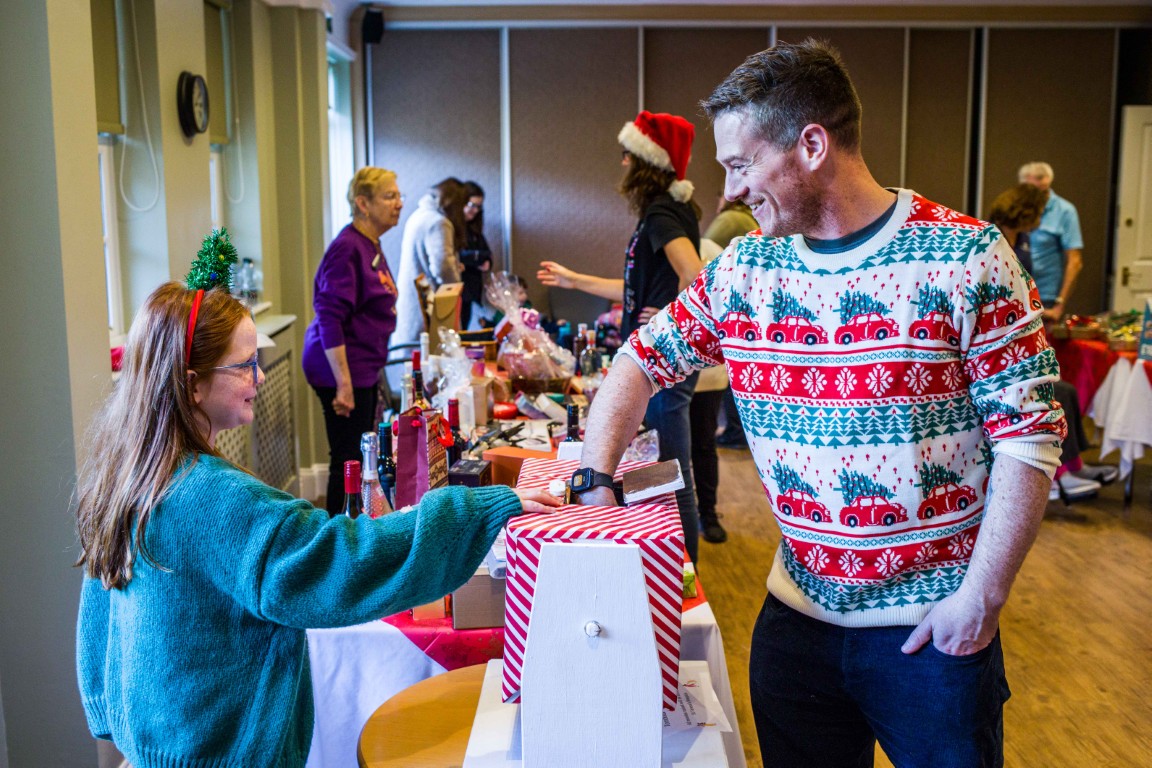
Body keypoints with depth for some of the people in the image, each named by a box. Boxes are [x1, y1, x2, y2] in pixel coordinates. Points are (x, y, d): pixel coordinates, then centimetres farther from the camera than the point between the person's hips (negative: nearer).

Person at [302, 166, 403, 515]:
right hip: (343, 370, -10)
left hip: (363, 368, 10)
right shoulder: (347, 248, -18)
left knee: (362, 456, 17)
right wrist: (343, 384, -25)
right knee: (348, 460, -4)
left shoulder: (371, 245, 12)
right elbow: (329, 320, -23)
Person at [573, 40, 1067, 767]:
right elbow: (642, 360, 8)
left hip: (934, 628, -3)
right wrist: (593, 481, -6)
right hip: (797, 616, 4)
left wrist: (982, 597, -13)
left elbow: (1030, 435, -11)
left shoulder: (966, 257, -13)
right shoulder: (743, 269, 0)